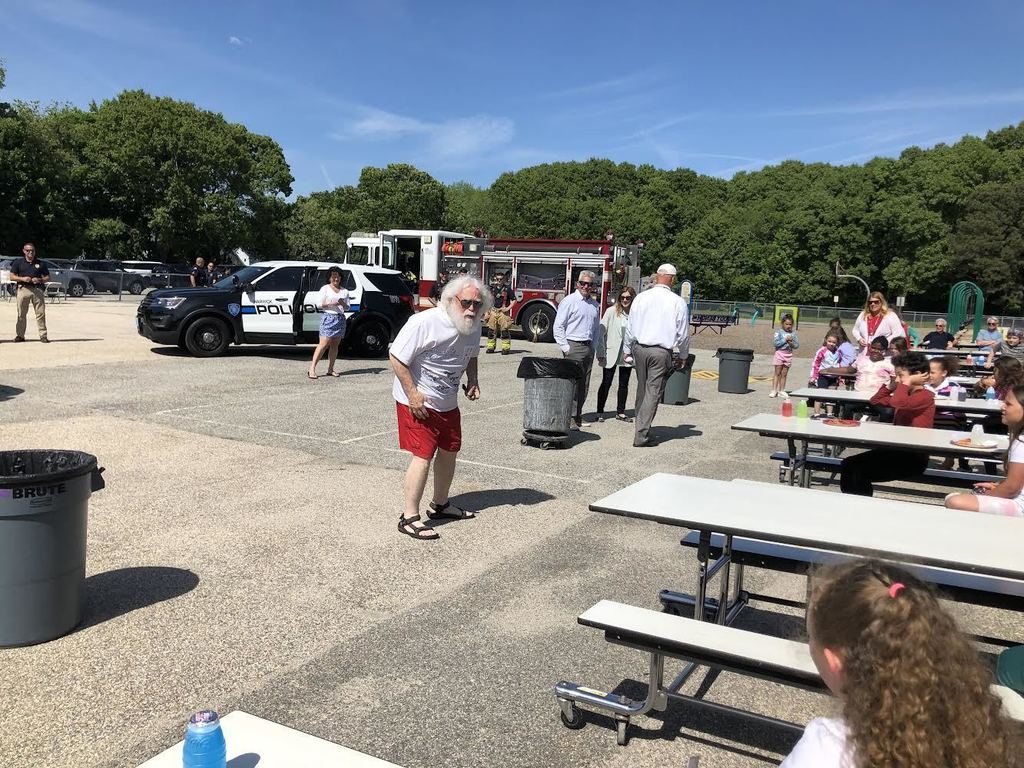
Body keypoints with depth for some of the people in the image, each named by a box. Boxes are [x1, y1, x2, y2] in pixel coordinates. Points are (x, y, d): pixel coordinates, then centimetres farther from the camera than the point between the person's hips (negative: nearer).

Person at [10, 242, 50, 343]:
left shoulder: (40, 263, 14)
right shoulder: (18, 262, 11)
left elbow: (48, 278, 14)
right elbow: (12, 277, 7)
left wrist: (39, 280, -6)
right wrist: (22, 279, -10)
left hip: (37, 289, 1)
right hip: (23, 289, 0)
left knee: (41, 313, -5)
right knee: (21, 314, 1)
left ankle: (43, 335, -3)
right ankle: (20, 335, 8)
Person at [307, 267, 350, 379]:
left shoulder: (344, 291, 15)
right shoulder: (325, 289, 4)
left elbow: (347, 308, 16)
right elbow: (319, 304, -3)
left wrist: (343, 304, -6)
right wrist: (332, 303, -15)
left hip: (340, 319, 5)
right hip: (329, 317, -5)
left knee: (335, 345, 6)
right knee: (324, 345, -12)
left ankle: (330, 369, 11)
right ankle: (312, 369, -12)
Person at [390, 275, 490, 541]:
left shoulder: (473, 327, -1)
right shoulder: (424, 323, -25)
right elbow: (396, 357, -22)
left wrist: (472, 380, 0)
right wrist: (413, 395, -24)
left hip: (448, 402, 8)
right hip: (418, 401, -8)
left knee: (449, 451, 17)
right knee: (423, 456, -11)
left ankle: (440, 504, 36)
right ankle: (409, 517, -2)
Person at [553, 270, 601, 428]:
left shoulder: (594, 305, 16)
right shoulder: (569, 301, -4)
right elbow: (558, 326, -7)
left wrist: (594, 348, 12)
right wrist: (566, 348, -12)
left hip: (588, 348, 7)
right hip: (573, 346, -7)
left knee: (584, 385, 8)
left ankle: (578, 415, 16)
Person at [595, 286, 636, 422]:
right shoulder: (611, 311, -6)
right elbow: (601, 332, -5)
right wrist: (601, 353, -8)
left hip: (628, 355, 2)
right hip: (611, 353, -2)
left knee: (624, 384, 11)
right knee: (606, 383, 4)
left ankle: (620, 412, 23)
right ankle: (600, 412, 14)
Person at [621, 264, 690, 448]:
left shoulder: (641, 298, 2)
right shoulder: (678, 302, -5)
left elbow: (630, 327, 7)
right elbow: (683, 333, 1)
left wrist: (627, 350, 18)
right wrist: (683, 356, 13)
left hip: (639, 348, 3)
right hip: (662, 352, -3)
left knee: (642, 389, 17)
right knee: (653, 392, -1)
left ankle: (641, 426, 26)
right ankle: (641, 435, -3)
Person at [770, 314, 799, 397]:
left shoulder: (793, 334, 6)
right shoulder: (779, 332, -4)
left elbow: (797, 345, 7)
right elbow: (775, 343, -16)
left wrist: (792, 343, -13)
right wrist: (785, 340, -17)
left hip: (788, 355, 3)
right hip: (780, 353, -3)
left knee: (784, 374, 7)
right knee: (777, 373, 0)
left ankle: (782, 390, 13)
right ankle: (774, 390, 3)